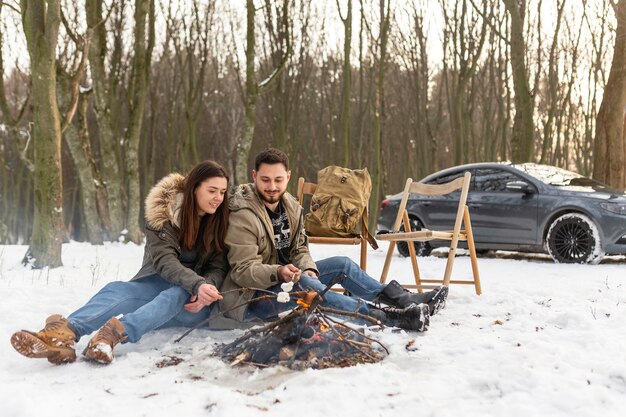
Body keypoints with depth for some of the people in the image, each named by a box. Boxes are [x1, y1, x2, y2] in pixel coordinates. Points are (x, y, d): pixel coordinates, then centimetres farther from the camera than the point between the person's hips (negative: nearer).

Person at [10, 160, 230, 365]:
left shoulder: (220, 220, -3)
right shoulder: (162, 214, -8)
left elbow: (218, 267, -3)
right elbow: (164, 261, -20)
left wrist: (206, 290, -26)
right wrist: (197, 284, -37)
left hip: (190, 302, 0)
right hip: (158, 283, 0)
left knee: (177, 294, -36)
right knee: (117, 289, -30)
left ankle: (119, 332, -63)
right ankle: (67, 332, -61)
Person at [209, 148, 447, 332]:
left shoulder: (290, 206, 4)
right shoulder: (243, 216, -21)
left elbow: (299, 248, 11)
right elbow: (242, 271, -24)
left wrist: (308, 268, -12)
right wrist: (279, 273, -41)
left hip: (283, 278, 9)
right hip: (251, 298, -8)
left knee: (341, 264, 0)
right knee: (303, 283, -35)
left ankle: (405, 300, 3)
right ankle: (383, 317, -39)